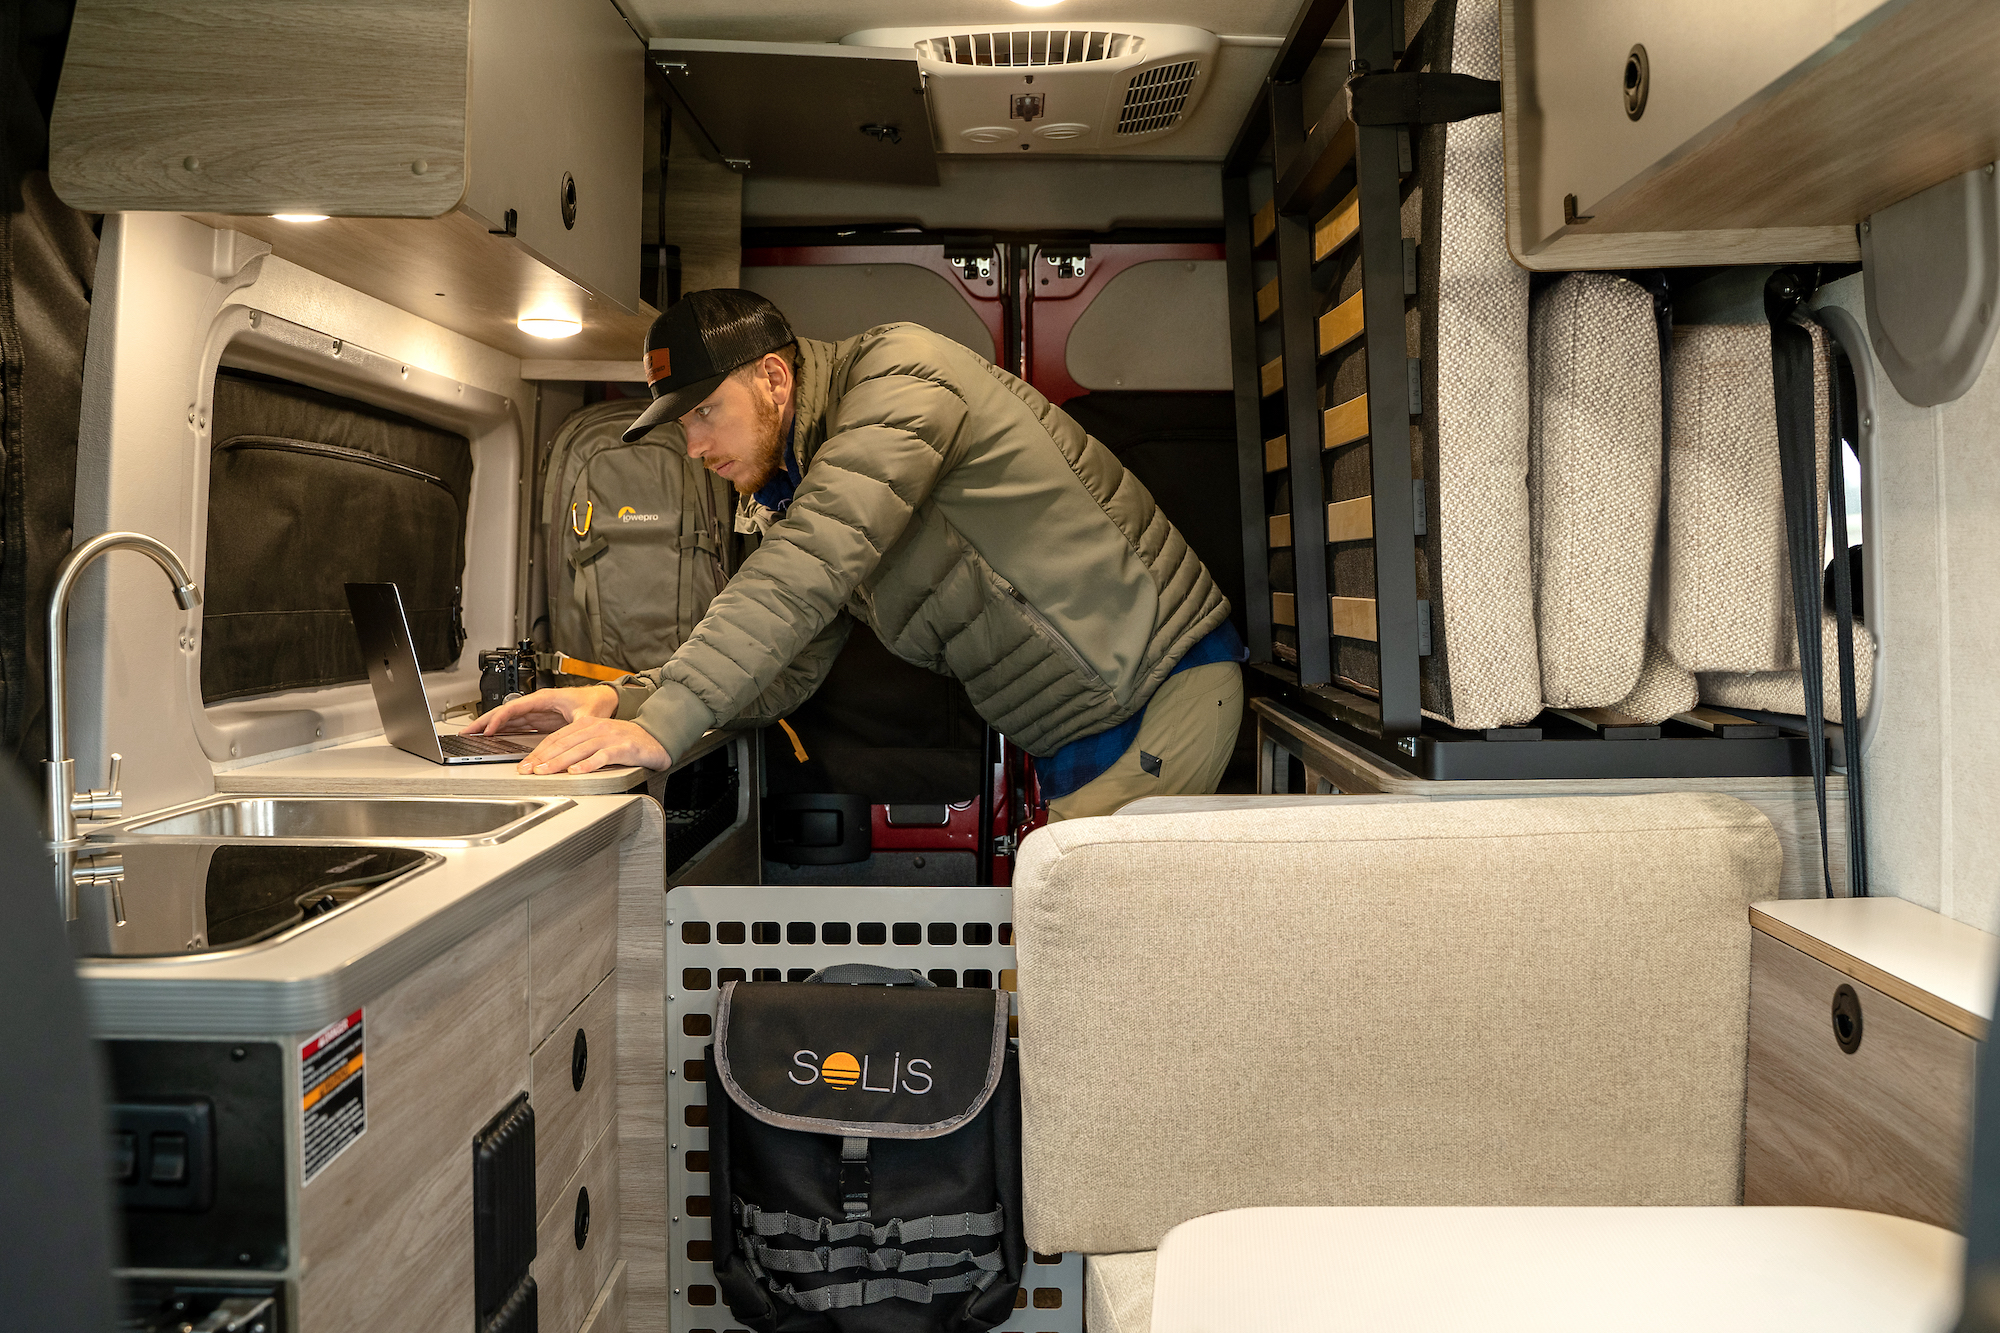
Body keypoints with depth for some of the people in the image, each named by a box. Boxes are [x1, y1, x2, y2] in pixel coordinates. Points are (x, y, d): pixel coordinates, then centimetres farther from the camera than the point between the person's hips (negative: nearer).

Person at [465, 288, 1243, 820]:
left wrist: (662, 727, -33)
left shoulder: (900, 374, -15)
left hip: (1163, 686, -8)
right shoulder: (794, 487, 12)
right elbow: (780, 671, 11)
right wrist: (621, 701, -5)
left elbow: (807, 568, -29)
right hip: (1069, 747, 8)